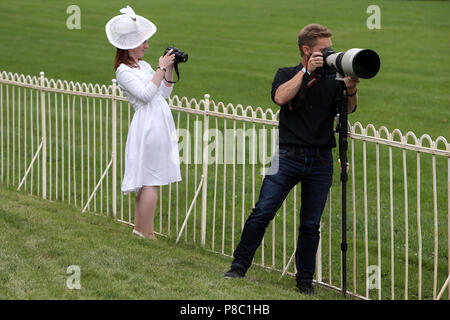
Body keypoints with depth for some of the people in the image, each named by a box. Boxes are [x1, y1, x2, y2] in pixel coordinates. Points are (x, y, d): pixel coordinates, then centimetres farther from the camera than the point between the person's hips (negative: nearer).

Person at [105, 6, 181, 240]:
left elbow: (164, 93, 18)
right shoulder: (124, 70, -9)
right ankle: (147, 234, -3)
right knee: (151, 180, -7)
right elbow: (146, 93, -20)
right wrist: (162, 68, -15)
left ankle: (139, 227, 20)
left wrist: (170, 69, 8)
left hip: (160, 123, 9)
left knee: (146, 180, 13)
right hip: (147, 124, -9)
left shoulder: (143, 65, 16)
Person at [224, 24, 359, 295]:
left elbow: (349, 108, -3)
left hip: (321, 161, 2)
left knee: (311, 224, 4)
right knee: (262, 212, -9)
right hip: (289, 156, -2)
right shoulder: (287, 75, 6)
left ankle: (305, 280, 13)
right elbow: (280, 97, -14)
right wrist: (307, 71, -14)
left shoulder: (332, 80, 10)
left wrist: (351, 89, -23)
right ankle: (239, 266, 2)